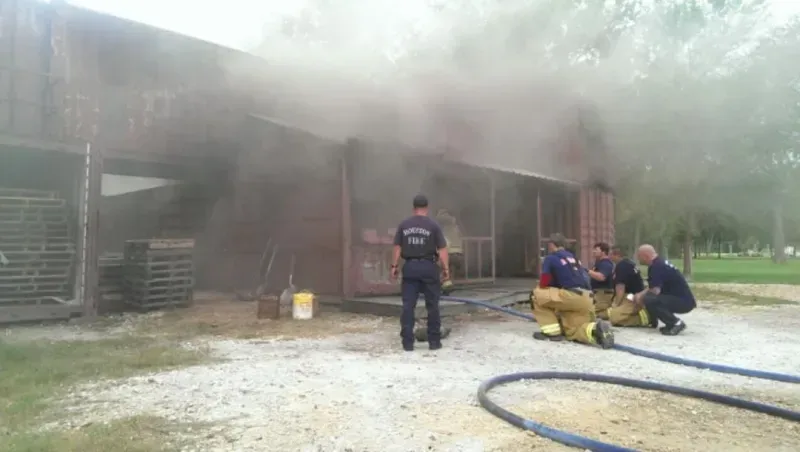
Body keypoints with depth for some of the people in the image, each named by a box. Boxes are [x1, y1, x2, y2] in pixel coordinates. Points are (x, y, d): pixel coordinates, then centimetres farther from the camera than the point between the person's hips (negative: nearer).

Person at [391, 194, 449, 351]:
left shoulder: (404, 225, 3)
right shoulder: (433, 225, -4)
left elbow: (397, 248, 3)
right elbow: (442, 249, -6)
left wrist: (394, 266, 10)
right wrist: (445, 268, 0)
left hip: (410, 266, 2)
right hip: (428, 266, -2)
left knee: (408, 306, 4)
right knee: (432, 306, 8)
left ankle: (408, 342, 4)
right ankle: (434, 341, 13)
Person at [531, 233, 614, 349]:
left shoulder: (550, 258, 5)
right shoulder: (572, 257, 26)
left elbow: (543, 285, 1)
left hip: (572, 296, -7)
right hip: (585, 299, 8)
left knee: (538, 294, 7)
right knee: (572, 331, 19)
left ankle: (552, 331, 3)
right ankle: (595, 329, -11)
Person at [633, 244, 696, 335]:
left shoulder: (656, 267, -18)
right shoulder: (659, 263, 13)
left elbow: (655, 291, -23)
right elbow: (653, 288, 22)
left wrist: (641, 297, -5)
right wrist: (640, 295, 11)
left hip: (684, 302, -10)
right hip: (682, 300, 10)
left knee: (648, 300, -23)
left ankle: (676, 323, -11)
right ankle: (672, 323, 12)